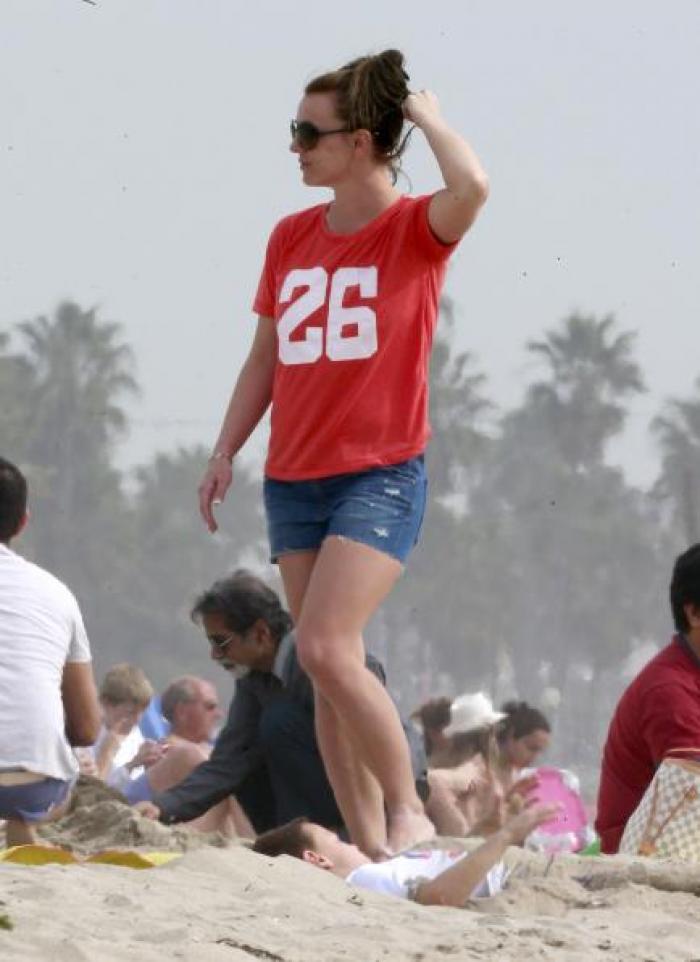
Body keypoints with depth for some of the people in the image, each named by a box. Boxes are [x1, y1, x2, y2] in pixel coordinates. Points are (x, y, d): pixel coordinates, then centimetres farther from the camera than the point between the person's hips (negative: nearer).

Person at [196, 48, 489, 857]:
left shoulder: (415, 230, -7)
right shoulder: (291, 237, 11)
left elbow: (472, 186, -30)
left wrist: (427, 115, -13)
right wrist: (225, 449, 11)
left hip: (381, 476, -6)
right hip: (294, 478, 6)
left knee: (325, 650, -19)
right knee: (328, 669, 5)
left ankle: (408, 810, -5)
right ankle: (368, 845, 10)